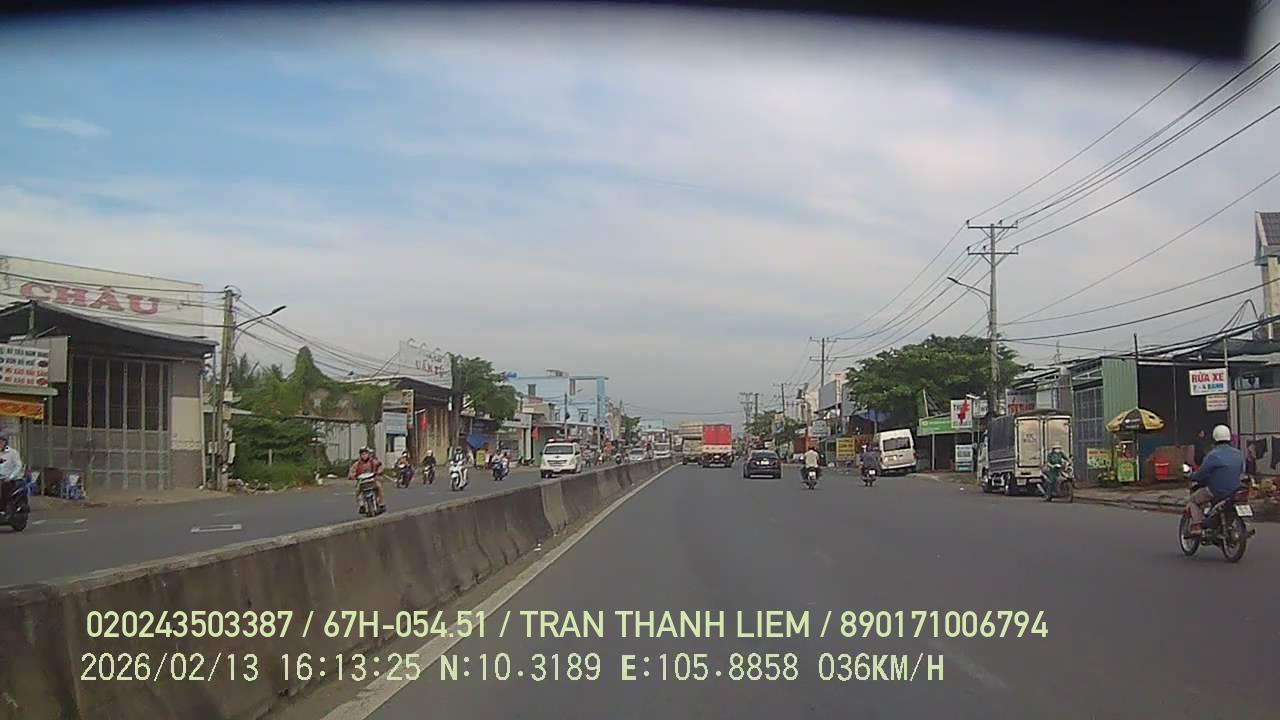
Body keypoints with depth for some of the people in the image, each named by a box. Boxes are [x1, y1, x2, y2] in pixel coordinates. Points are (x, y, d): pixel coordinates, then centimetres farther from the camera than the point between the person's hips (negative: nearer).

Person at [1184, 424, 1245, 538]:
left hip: (1216, 491, -7)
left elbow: (1202, 474, -14)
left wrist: (1191, 476, 6)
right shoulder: (1238, 454, 4)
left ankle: (1196, 527, -6)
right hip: (1235, 490, 7)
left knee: (1192, 501, 10)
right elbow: (1241, 470, 18)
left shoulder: (1213, 455, -17)